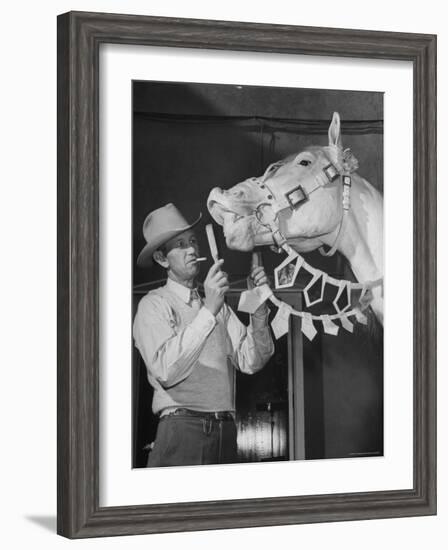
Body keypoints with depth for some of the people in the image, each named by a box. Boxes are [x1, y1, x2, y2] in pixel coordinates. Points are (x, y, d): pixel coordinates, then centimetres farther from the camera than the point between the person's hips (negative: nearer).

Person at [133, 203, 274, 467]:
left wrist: (259, 307, -5)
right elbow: (165, 370, -16)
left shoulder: (219, 305, 19)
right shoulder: (154, 305, 1)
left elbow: (250, 361, 8)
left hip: (225, 432, 5)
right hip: (181, 430, -5)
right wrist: (208, 311, -19)